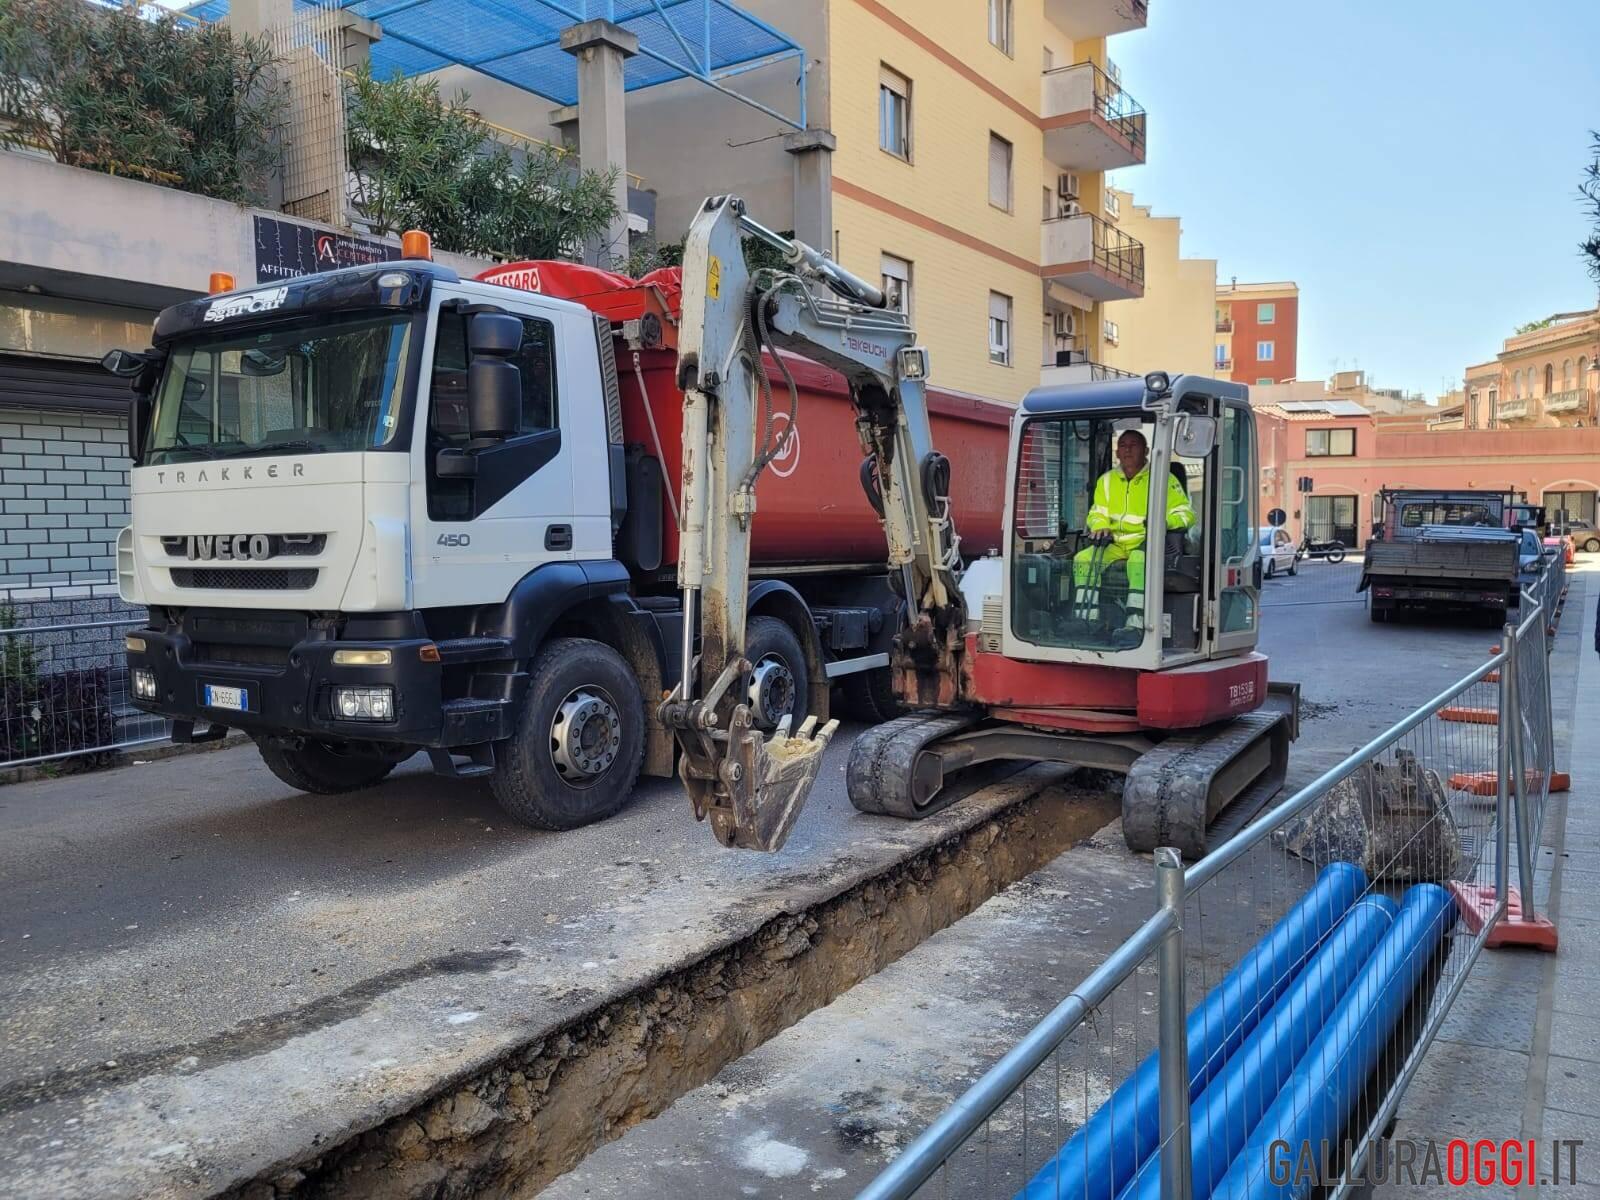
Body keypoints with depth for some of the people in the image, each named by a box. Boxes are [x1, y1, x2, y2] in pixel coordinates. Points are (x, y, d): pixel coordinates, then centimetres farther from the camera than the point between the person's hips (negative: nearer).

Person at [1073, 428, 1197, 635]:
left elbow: (1187, 513, 1)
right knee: (1083, 559, -21)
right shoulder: (1106, 480, 17)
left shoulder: (1162, 478, 3)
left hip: (1146, 543, -5)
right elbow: (1097, 512, 22)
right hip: (1115, 544, 5)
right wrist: (1100, 526, -3)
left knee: (1139, 561, -39)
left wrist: (1165, 521, -21)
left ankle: (1136, 624, -45)